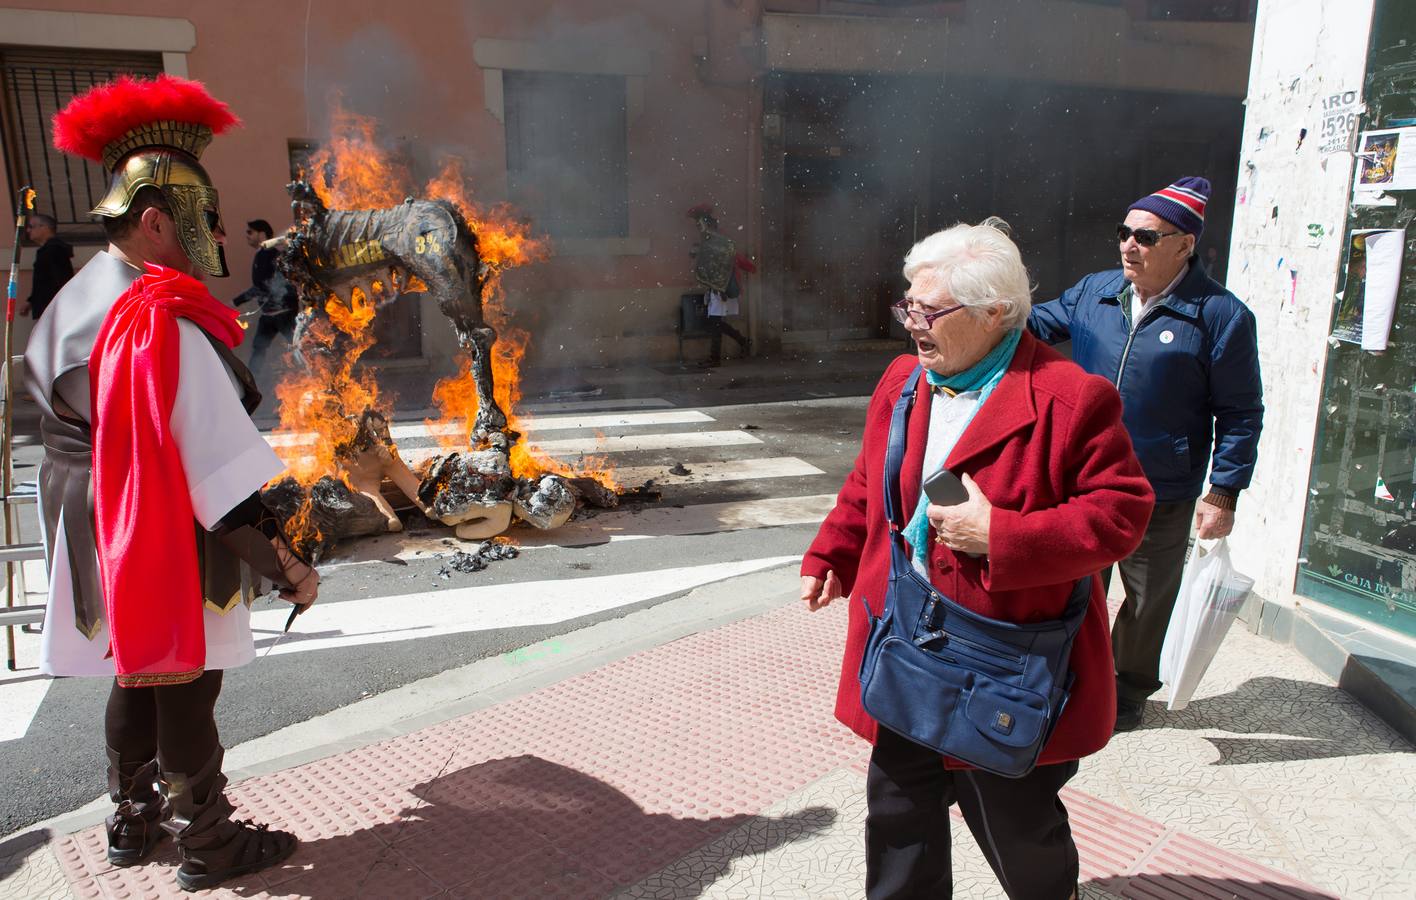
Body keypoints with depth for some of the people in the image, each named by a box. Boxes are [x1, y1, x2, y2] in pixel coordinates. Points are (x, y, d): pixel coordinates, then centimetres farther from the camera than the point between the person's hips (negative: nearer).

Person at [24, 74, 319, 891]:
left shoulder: (73, 305, 8)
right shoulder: (167, 319, -24)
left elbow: (60, 427, 16)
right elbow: (220, 461, -27)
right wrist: (283, 560, -24)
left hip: (103, 542, 9)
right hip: (173, 549, -9)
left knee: (136, 676, 22)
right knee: (186, 690, 4)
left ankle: (135, 820, 38)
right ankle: (209, 844, 19)